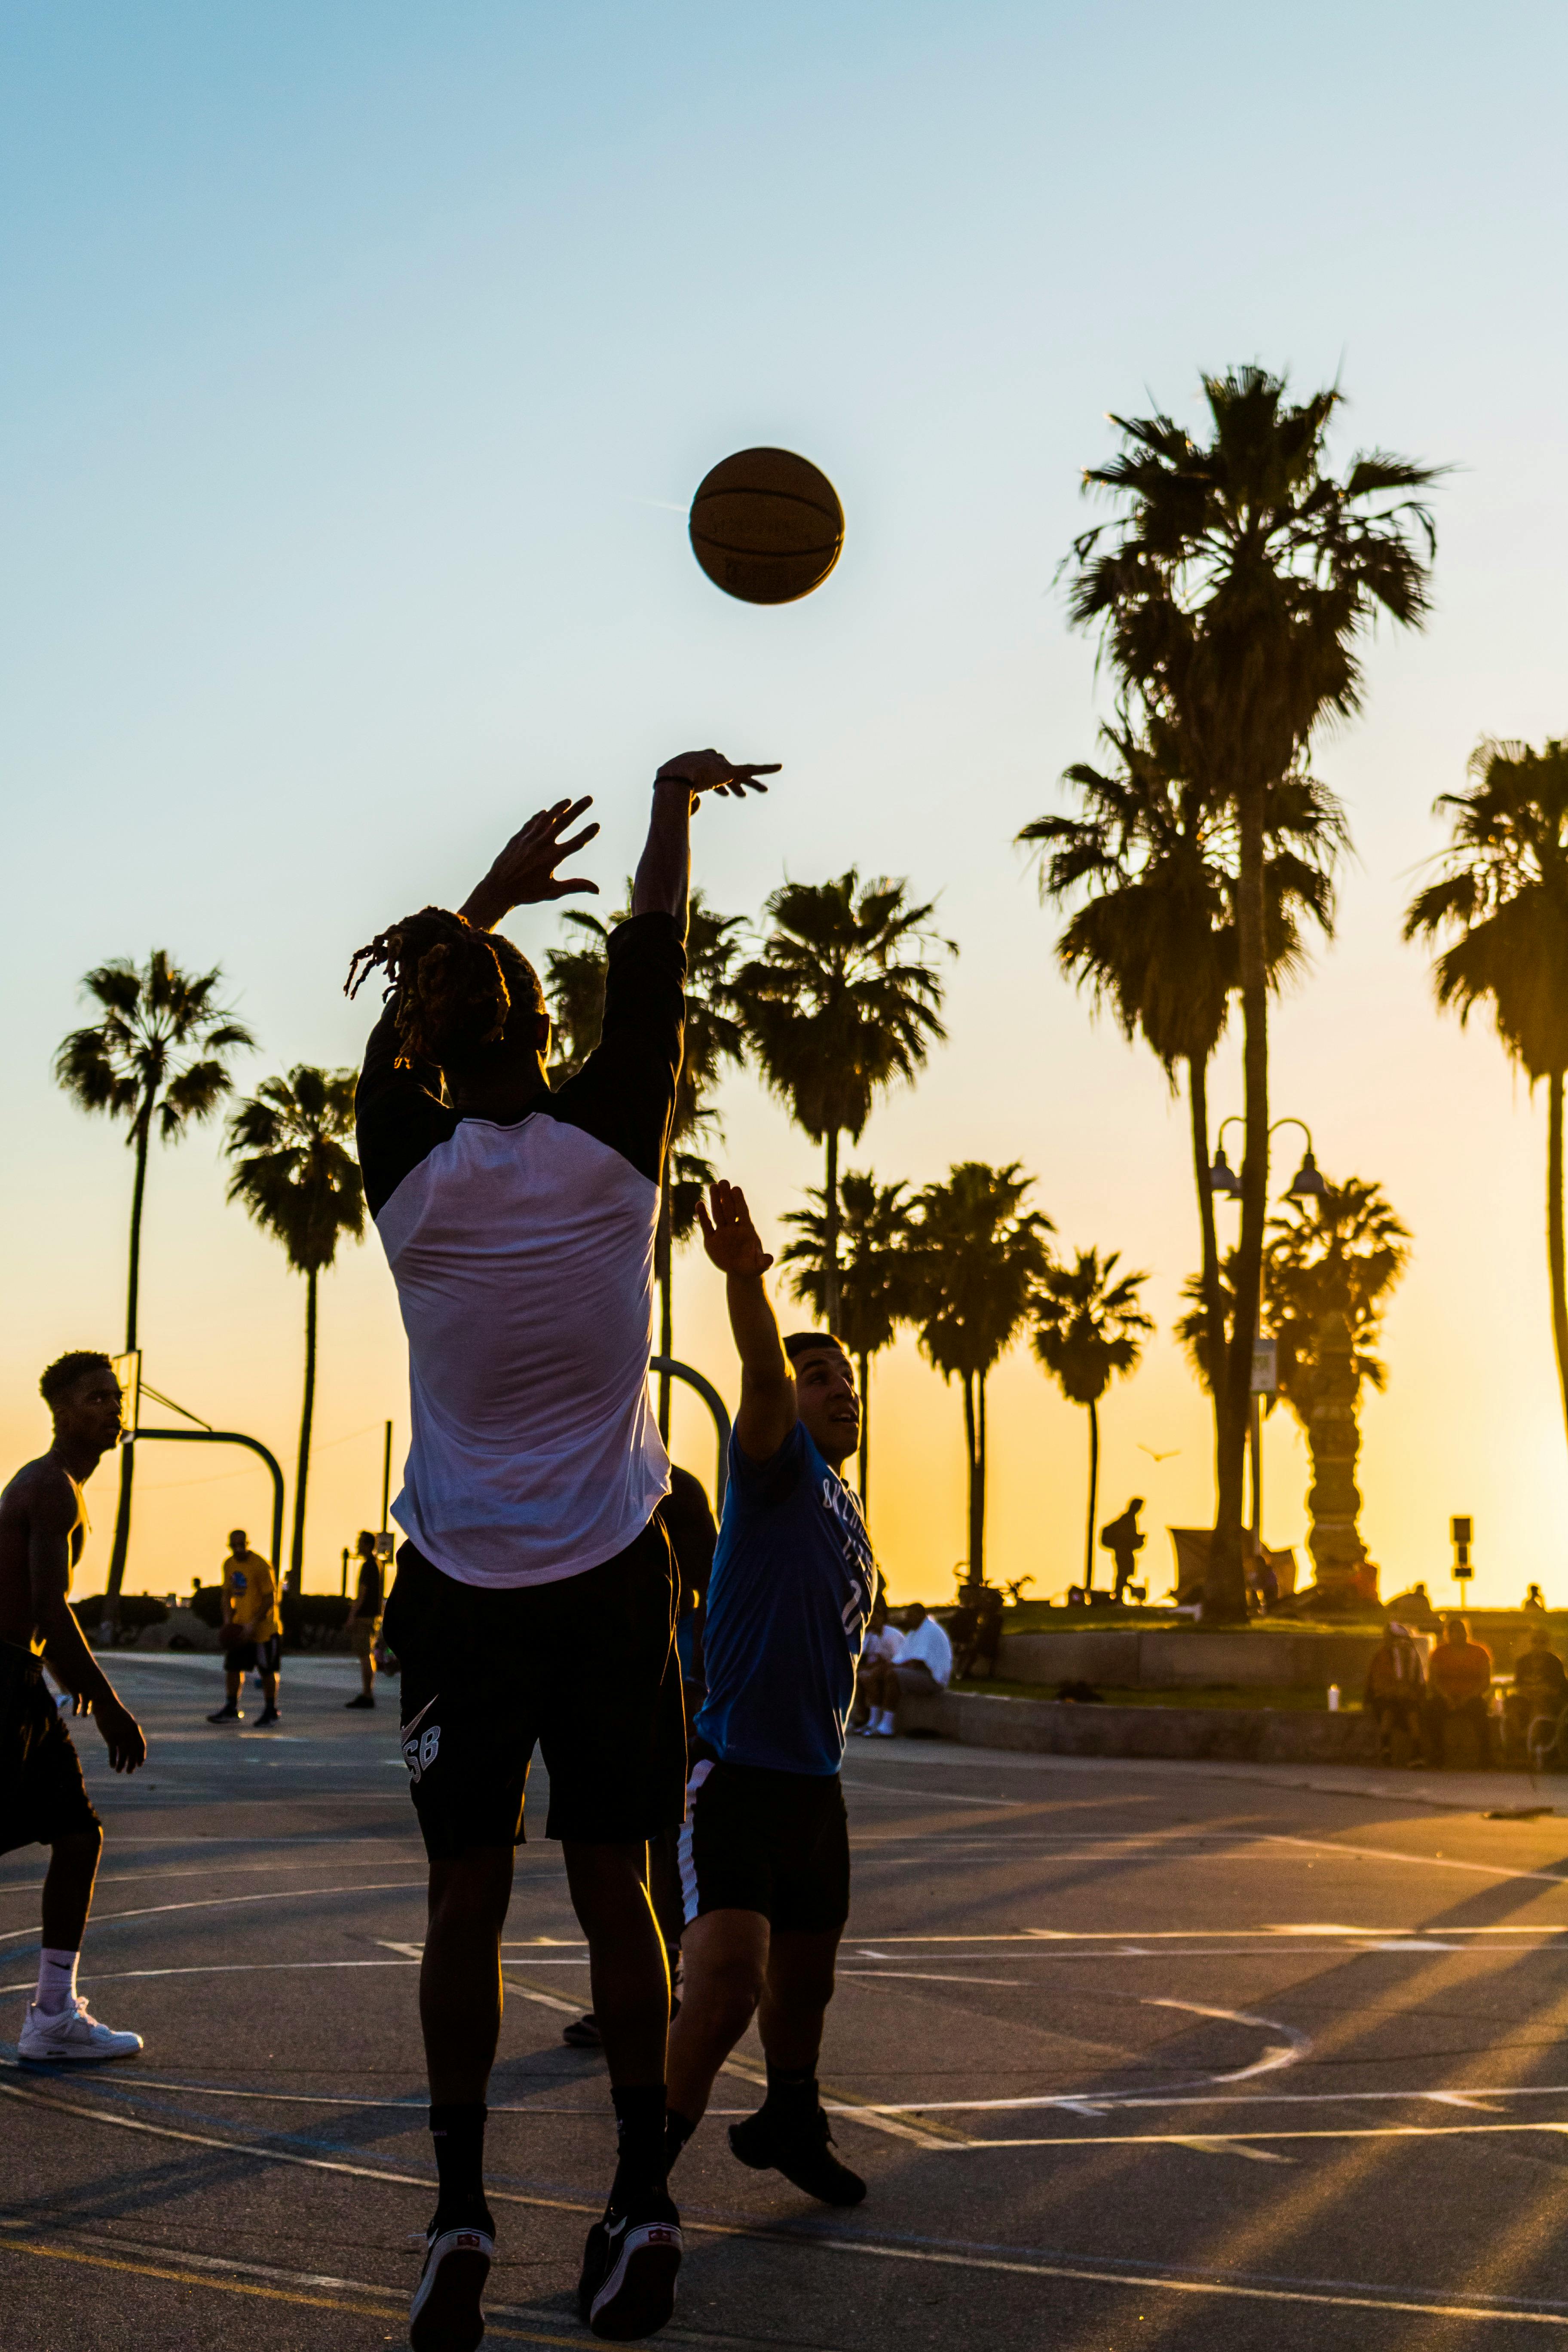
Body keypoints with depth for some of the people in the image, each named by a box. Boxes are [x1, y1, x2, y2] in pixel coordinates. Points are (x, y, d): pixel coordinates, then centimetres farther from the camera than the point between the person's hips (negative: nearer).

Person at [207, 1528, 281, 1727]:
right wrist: (228, 1621, -1)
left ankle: (271, 1711, 13)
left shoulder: (261, 1566, -18)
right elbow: (228, 1594, 13)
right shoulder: (229, 1565, 5)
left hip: (263, 1627, -6)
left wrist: (253, 1624, -21)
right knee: (232, 1667, 3)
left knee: (267, 1671, 1)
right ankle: (231, 1710, 12)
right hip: (240, 1626, 6)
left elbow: (271, 1599, -17)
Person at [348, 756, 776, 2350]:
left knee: (465, 1901, 7)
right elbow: (653, 970, 5)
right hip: (609, 1577, 0)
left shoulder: (412, 1175, -6)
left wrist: (491, 894, 25)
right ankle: (639, 2206, 8)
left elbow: (391, 1034, 15)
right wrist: (674, 796, 18)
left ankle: (459, 2219, 6)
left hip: (460, 1589, 0)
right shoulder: (609, 1150, -8)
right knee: (611, 1891, 6)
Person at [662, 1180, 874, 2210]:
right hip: (737, 1771, -8)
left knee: (804, 1974, 21)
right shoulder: (778, 1469, -7)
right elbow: (764, 1370, -29)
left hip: (815, 1778, 8)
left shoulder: (848, 1510, 17)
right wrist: (747, 1276, -47)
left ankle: (791, 2123, 45)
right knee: (728, 1982, -21)